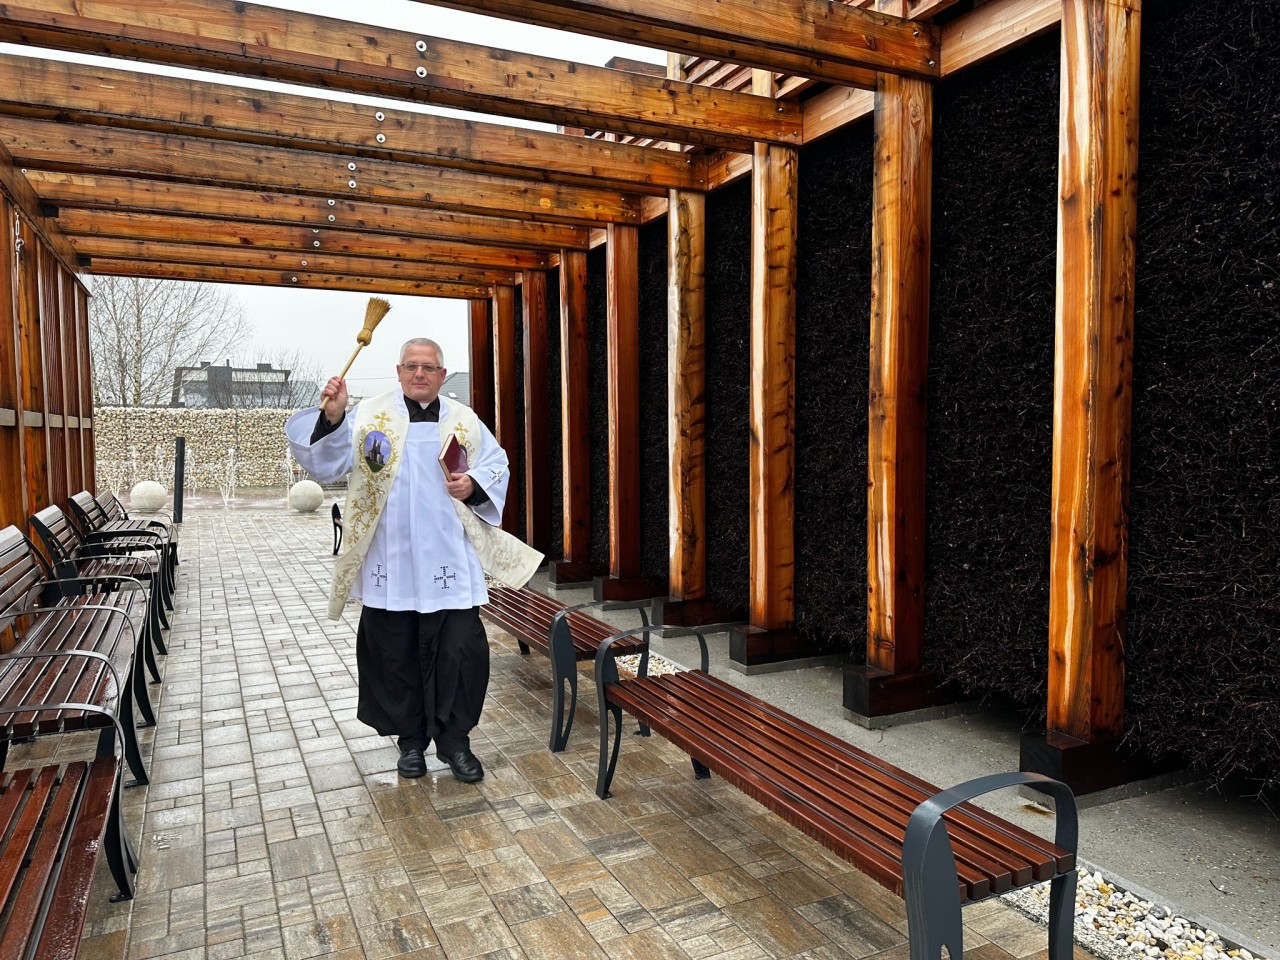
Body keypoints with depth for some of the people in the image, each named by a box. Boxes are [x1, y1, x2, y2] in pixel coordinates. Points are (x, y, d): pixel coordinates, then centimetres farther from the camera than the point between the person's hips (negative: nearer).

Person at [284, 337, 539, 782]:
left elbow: (498, 468, 12)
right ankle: (410, 739, 28)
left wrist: (474, 484, -8)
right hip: (389, 564, 0)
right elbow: (327, 460, -6)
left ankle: (454, 740, 19)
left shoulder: (465, 421, 7)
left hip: (449, 564, 1)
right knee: (395, 656, 9)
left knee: (461, 652, 0)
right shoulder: (369, 416, 3)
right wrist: (332, 417, -22)